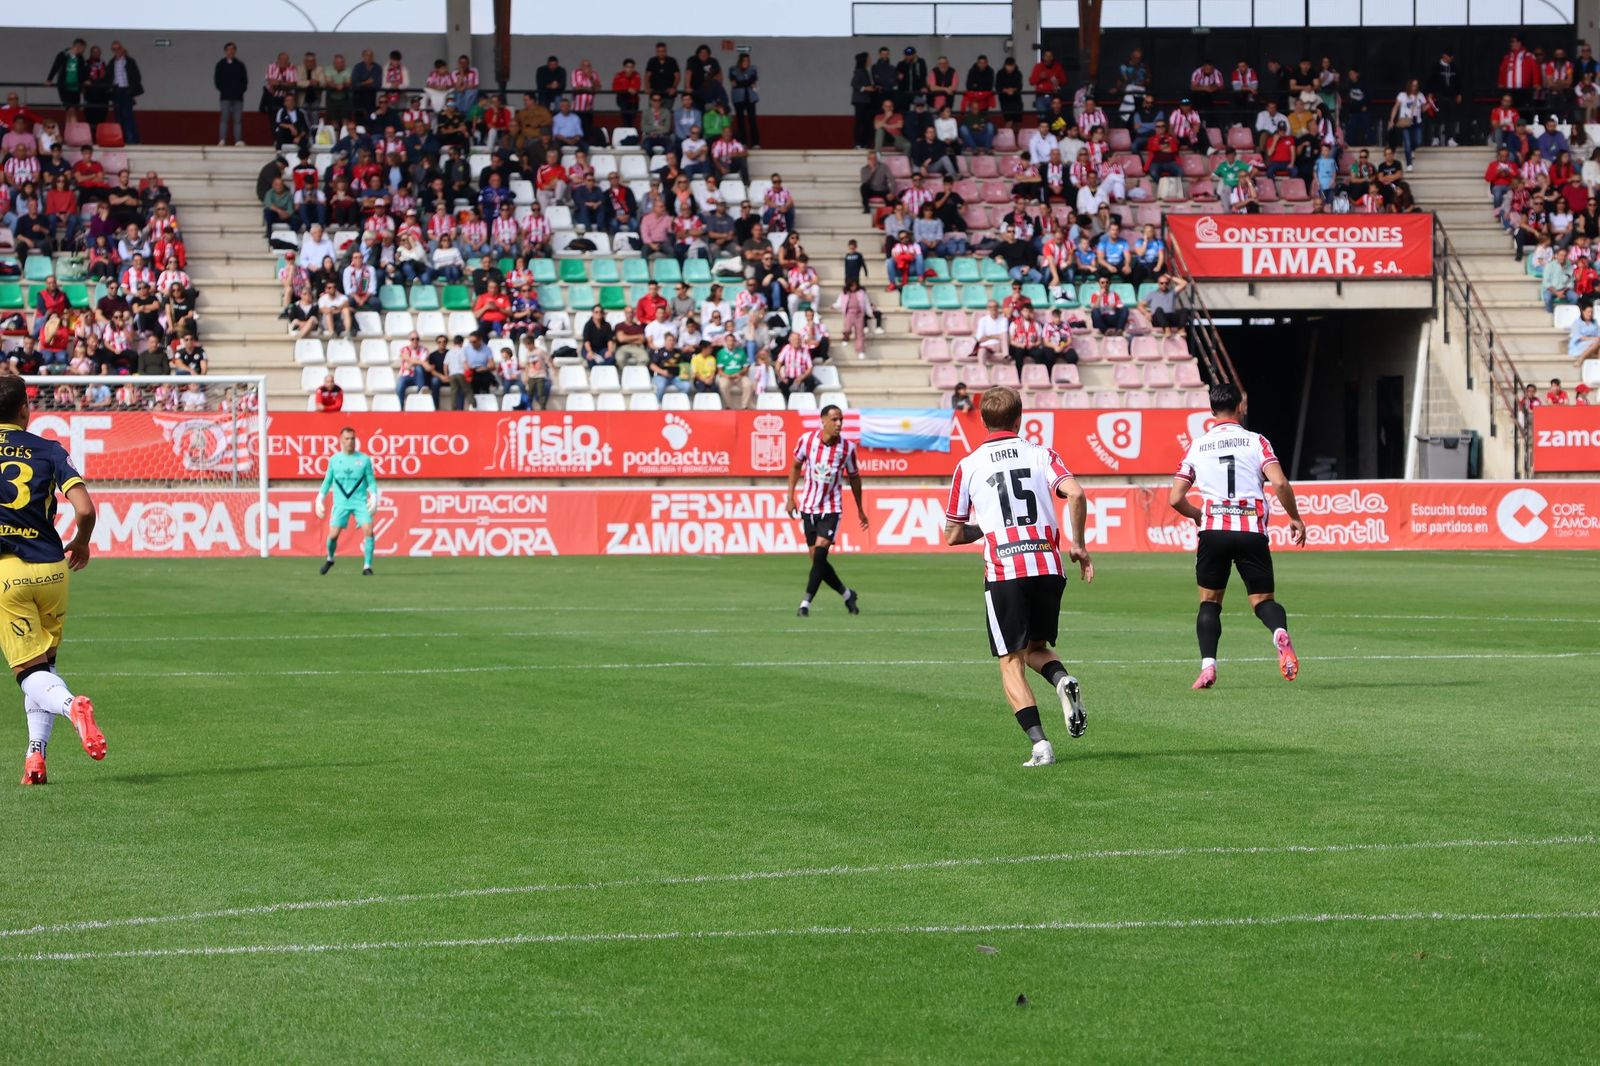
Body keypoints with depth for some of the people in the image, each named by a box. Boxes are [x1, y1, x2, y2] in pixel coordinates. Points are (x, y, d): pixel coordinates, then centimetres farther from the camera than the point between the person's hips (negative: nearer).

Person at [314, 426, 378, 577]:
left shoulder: (364, 459, 3)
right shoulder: (334, 459, 7)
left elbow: (371, 481, 6)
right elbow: (328, 481, 17)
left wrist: (373, 496, -9)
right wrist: (320, 498, 13)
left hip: (360, 502, -1)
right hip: (341, 503, 1)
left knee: (368, 530, -18)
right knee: (333, 534, -7)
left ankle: (367, 567, -8)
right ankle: (330, 559, 24)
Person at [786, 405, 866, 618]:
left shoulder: (847, 447, -8)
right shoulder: (807, 439, -7)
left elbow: (854, 477, 7)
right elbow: (796, 466, 10)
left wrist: (860, 509, 15)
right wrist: (790, 497, 7)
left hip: (831, 508, -2)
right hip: (808, 507, 2)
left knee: (820, 553, -18)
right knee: (817, 559, 3)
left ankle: (805, 604, -15)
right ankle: (847, 595, 24)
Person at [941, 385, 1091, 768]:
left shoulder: (968, 466, 8)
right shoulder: (1041, 454, 9)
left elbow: (952, 535, 10)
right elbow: (1075, 494, -10)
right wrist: (1078, 546, 2)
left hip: (1003, 572, -2)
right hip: (1048, 565, 2)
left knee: (1011, 662, 4)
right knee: (1036, 648, 22)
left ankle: (1039, 743, -12)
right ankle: (1063, 680, -11)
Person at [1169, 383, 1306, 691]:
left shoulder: (1197, 446, 10)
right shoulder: (1256, 442, 4)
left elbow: (1175, 498, 7)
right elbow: (1279, 483, -9)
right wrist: (1295, 518, 6)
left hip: (1213, 530, 1)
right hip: (1252, 532, -1)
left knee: (1209, 601, 14)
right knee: (1262, 600, 8)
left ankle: (1207, 664, -4)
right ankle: (1280, 632, -27)